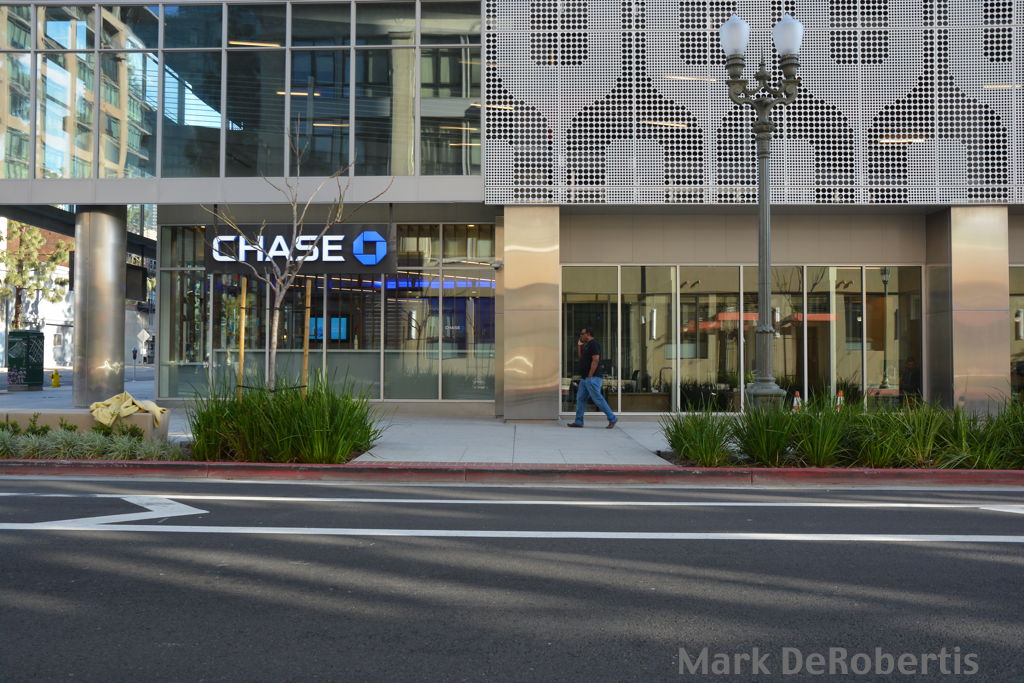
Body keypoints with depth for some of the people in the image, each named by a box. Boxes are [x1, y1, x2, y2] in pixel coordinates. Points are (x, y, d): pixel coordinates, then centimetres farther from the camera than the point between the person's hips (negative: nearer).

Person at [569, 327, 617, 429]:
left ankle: (612, 418, -1)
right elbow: (581, 358, 27)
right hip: (584, 378, 10)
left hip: (592, 378, -10)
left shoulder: (593, 344, -12)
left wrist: (590, 376, -21)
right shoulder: (587, 345, 19)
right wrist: (579, 346, 16)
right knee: (580, 399, 6)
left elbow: (595, 360, -20)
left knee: (598, 399, -8)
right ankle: (578, 421, 8)